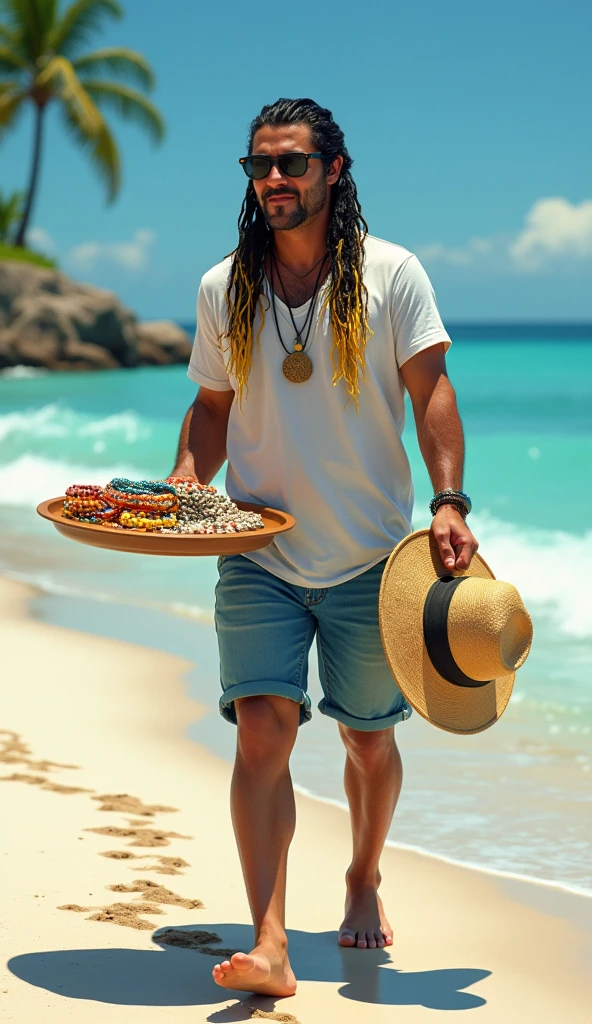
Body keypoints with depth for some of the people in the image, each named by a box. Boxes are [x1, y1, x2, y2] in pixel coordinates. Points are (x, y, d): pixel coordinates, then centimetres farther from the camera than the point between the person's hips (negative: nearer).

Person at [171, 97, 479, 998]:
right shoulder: (222, 289, 4)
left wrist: (449, 500, -19)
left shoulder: (392, 274, -4)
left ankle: (364, 880, 39)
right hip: (258, 557, 1)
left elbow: (430, 391, -7)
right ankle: (270, 948, -17)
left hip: (370, 554, -1)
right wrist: (181, 490, -3)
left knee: (370, 738, 12)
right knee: (263, 730, -14)